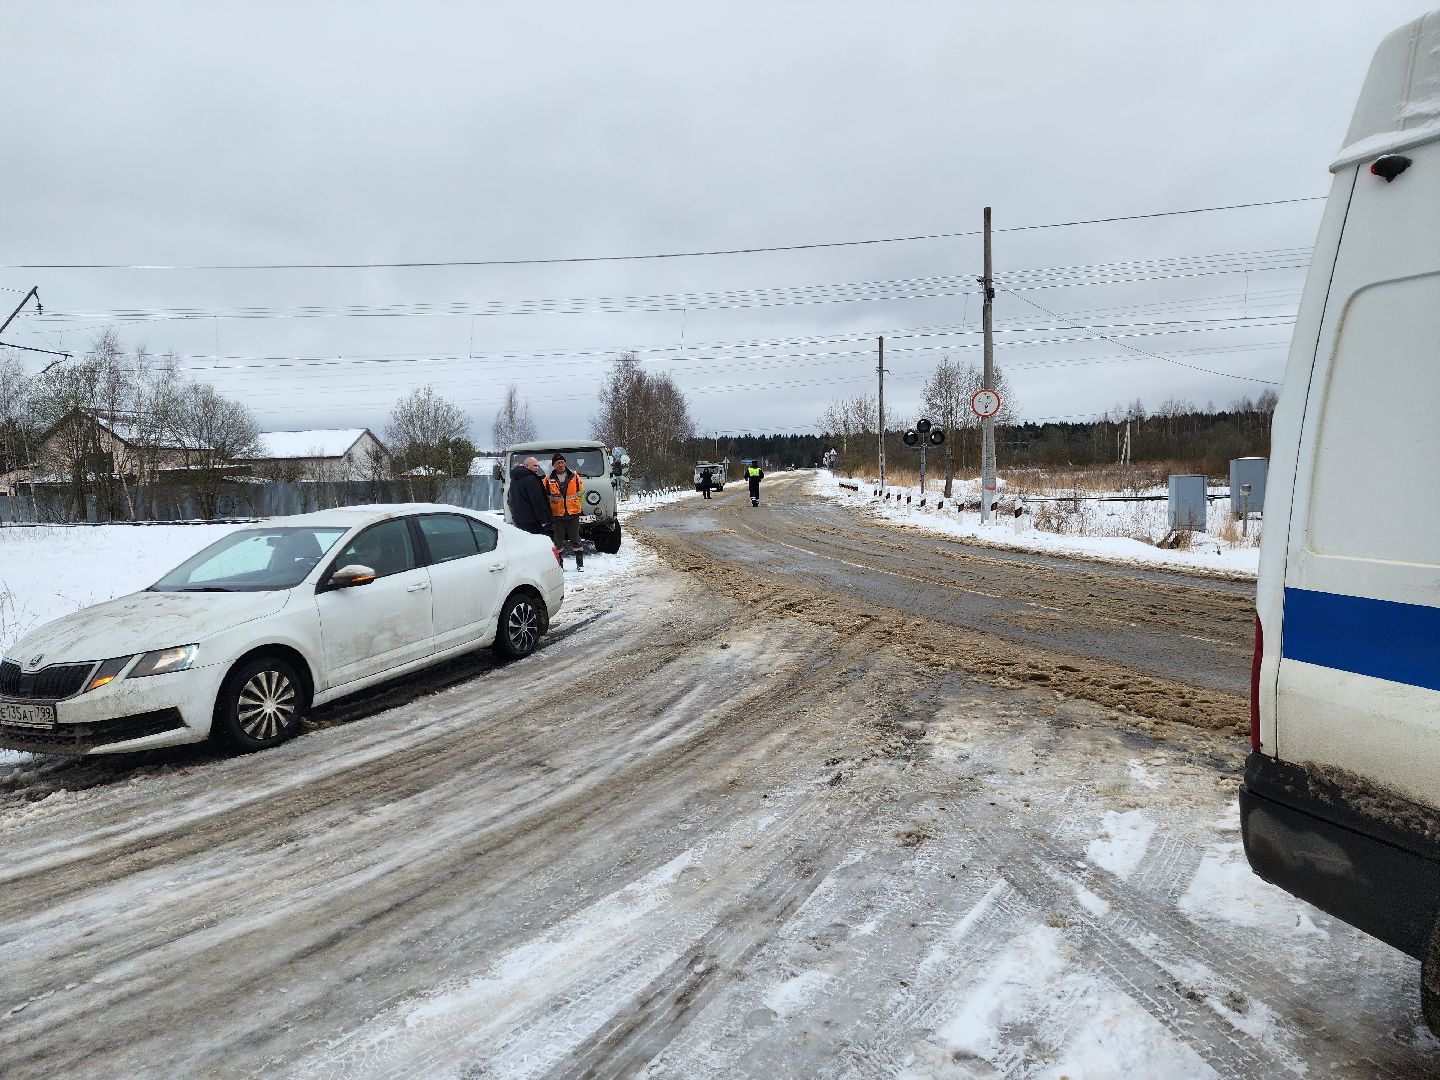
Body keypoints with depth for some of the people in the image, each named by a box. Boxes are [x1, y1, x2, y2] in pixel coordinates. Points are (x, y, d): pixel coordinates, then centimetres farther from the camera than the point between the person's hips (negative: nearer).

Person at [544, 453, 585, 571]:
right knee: (558, 540, 5)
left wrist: (578, 505, 6)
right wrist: (549, 510, 2)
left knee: (575, 538, 4)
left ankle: (580, 563, 11)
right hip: (557, 514, 0)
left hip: (573, 513, 0)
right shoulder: (549, 479, 1)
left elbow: (581, 492, 12)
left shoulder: (574, 476, 3)